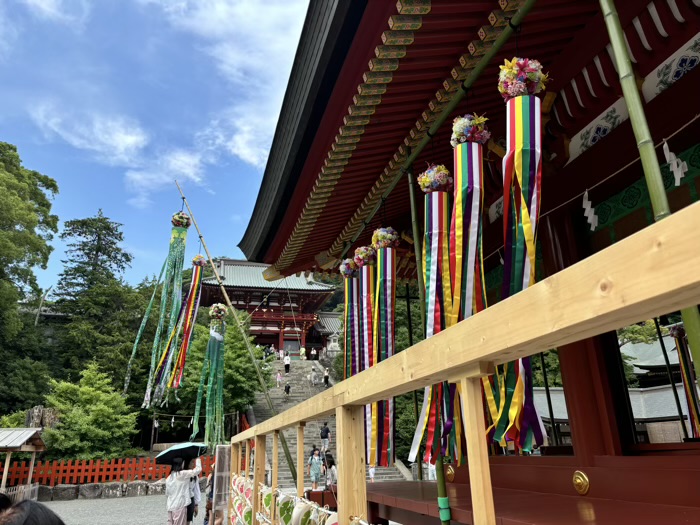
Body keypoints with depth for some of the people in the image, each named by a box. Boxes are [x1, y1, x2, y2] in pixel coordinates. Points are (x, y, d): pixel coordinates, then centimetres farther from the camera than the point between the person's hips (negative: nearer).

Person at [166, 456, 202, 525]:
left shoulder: (168, 478, 8)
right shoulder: (182, 474, -12)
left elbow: (167, 494, 15)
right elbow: (198, 469, -9)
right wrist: (198, 459, 5)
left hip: (170, 506, 7)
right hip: (180, 505, -7)